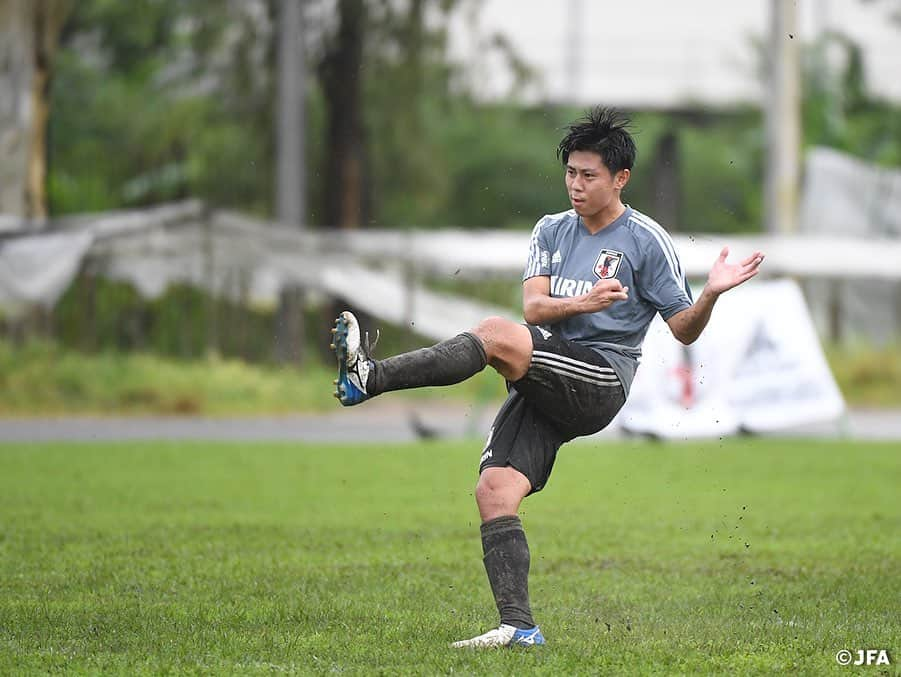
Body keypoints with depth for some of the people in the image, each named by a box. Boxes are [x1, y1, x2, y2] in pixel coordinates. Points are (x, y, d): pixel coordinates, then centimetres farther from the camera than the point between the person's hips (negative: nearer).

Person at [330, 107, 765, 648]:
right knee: (495, 491, -13)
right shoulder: (552, 231, 19)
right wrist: (583, 303, -15)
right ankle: (519, 627, -15)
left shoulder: (646, 241, 3)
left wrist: (712, 294, -19)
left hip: (601, 380, -6)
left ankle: (370, 379, -37)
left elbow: (684, 329, 2)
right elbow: (534, 307, 5)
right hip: (545, 385, 6)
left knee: (497, 334, -29)